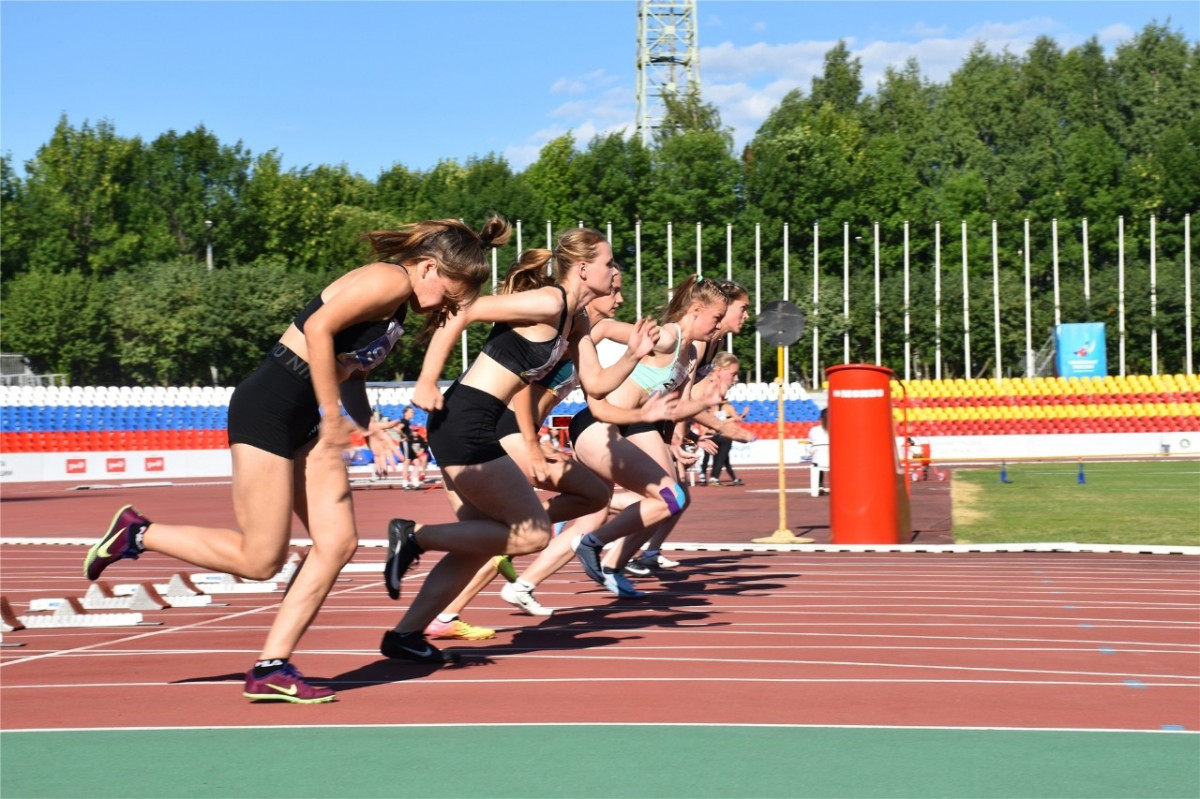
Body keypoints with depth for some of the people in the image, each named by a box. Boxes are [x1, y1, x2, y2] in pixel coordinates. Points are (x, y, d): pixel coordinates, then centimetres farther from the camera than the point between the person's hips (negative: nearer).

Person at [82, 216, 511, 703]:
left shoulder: (399, 303, 17)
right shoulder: (389, 280, -13)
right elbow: (319, 328, -24)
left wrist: (368, 425, 7)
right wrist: (335, 419, -19)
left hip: (302, 421, 10)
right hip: (268, 406, -10)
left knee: (338, 543, 2)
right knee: (259, 561, -6)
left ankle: (272, 668, 5)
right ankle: (135, 534, 10)